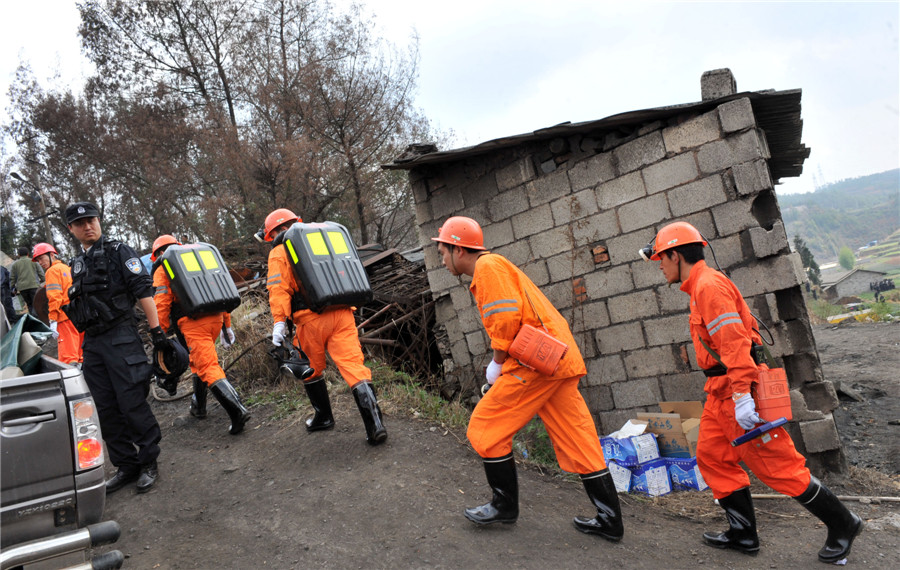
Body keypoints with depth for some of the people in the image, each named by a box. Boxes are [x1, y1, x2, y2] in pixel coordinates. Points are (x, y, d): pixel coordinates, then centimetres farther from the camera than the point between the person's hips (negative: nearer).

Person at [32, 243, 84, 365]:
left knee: (68, 357, -14)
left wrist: (53, 320, -14)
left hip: (66, 318, -8)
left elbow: (55, 297, -11)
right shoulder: (68, 269, 23)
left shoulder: (52, 270, -1)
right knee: (80, 355, 12)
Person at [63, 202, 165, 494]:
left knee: (132, 403, -6)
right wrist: (85, 345, 21)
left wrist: (156, 330, -16)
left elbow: (143, 291, -10)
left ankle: (149, 463, 7)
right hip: (92, 344, 7)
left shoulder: (118, 252, -3)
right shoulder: (78, 264, 17)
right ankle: (126, 465, 19)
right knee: (106, 410, 8)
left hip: (121, 339, -7)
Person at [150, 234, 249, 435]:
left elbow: (161, 304, -5)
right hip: (215, 317, 7)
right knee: (198, 360, 26)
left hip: (193, 323, -7)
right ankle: (199, 406, 38)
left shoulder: (162, 269, 8)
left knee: (209, 369, -10)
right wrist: (226, 324, 24)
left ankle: (237, 411, -24)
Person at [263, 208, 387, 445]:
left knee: (311, 370, 18)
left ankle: (324, 416, 32)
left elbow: (279, 288, -6)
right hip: (342, 312, 4)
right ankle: (375, 424, -13)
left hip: (312, 318, -4)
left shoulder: (280, 252, 7)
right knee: (353, 365, -3)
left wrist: (279, 322, -12)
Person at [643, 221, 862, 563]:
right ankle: (743, 533, 19)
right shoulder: (701, 287, 16)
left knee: (776, 465, -1)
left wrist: (741, 396, -29)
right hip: (721, 393, 10)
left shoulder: (709, 285, -16)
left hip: (739, 392, -10)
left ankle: (842, 525, 15)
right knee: (713, 457, 11)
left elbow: (734, 341, -25)